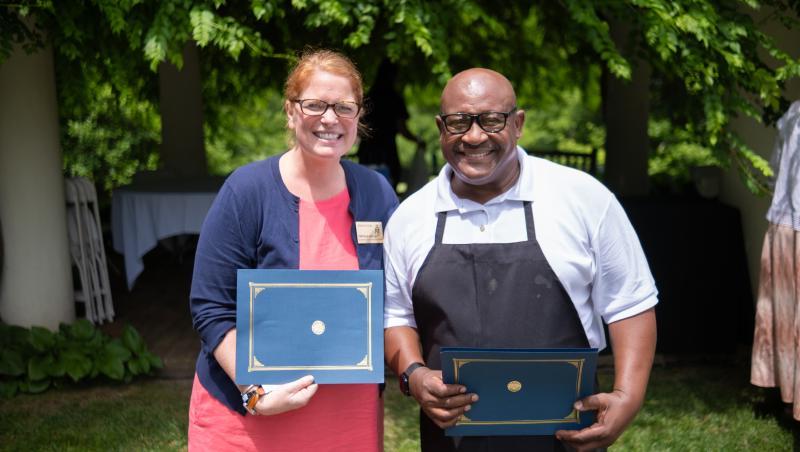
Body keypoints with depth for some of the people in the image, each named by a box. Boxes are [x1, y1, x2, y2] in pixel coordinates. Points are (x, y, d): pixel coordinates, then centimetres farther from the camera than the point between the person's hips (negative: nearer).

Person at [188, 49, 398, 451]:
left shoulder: (378, 195, 2)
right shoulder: (246, 192, -9)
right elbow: (211, 309, -10)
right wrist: (255, 392, -20)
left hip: (351, 414, 3)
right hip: (248, 416, -3)